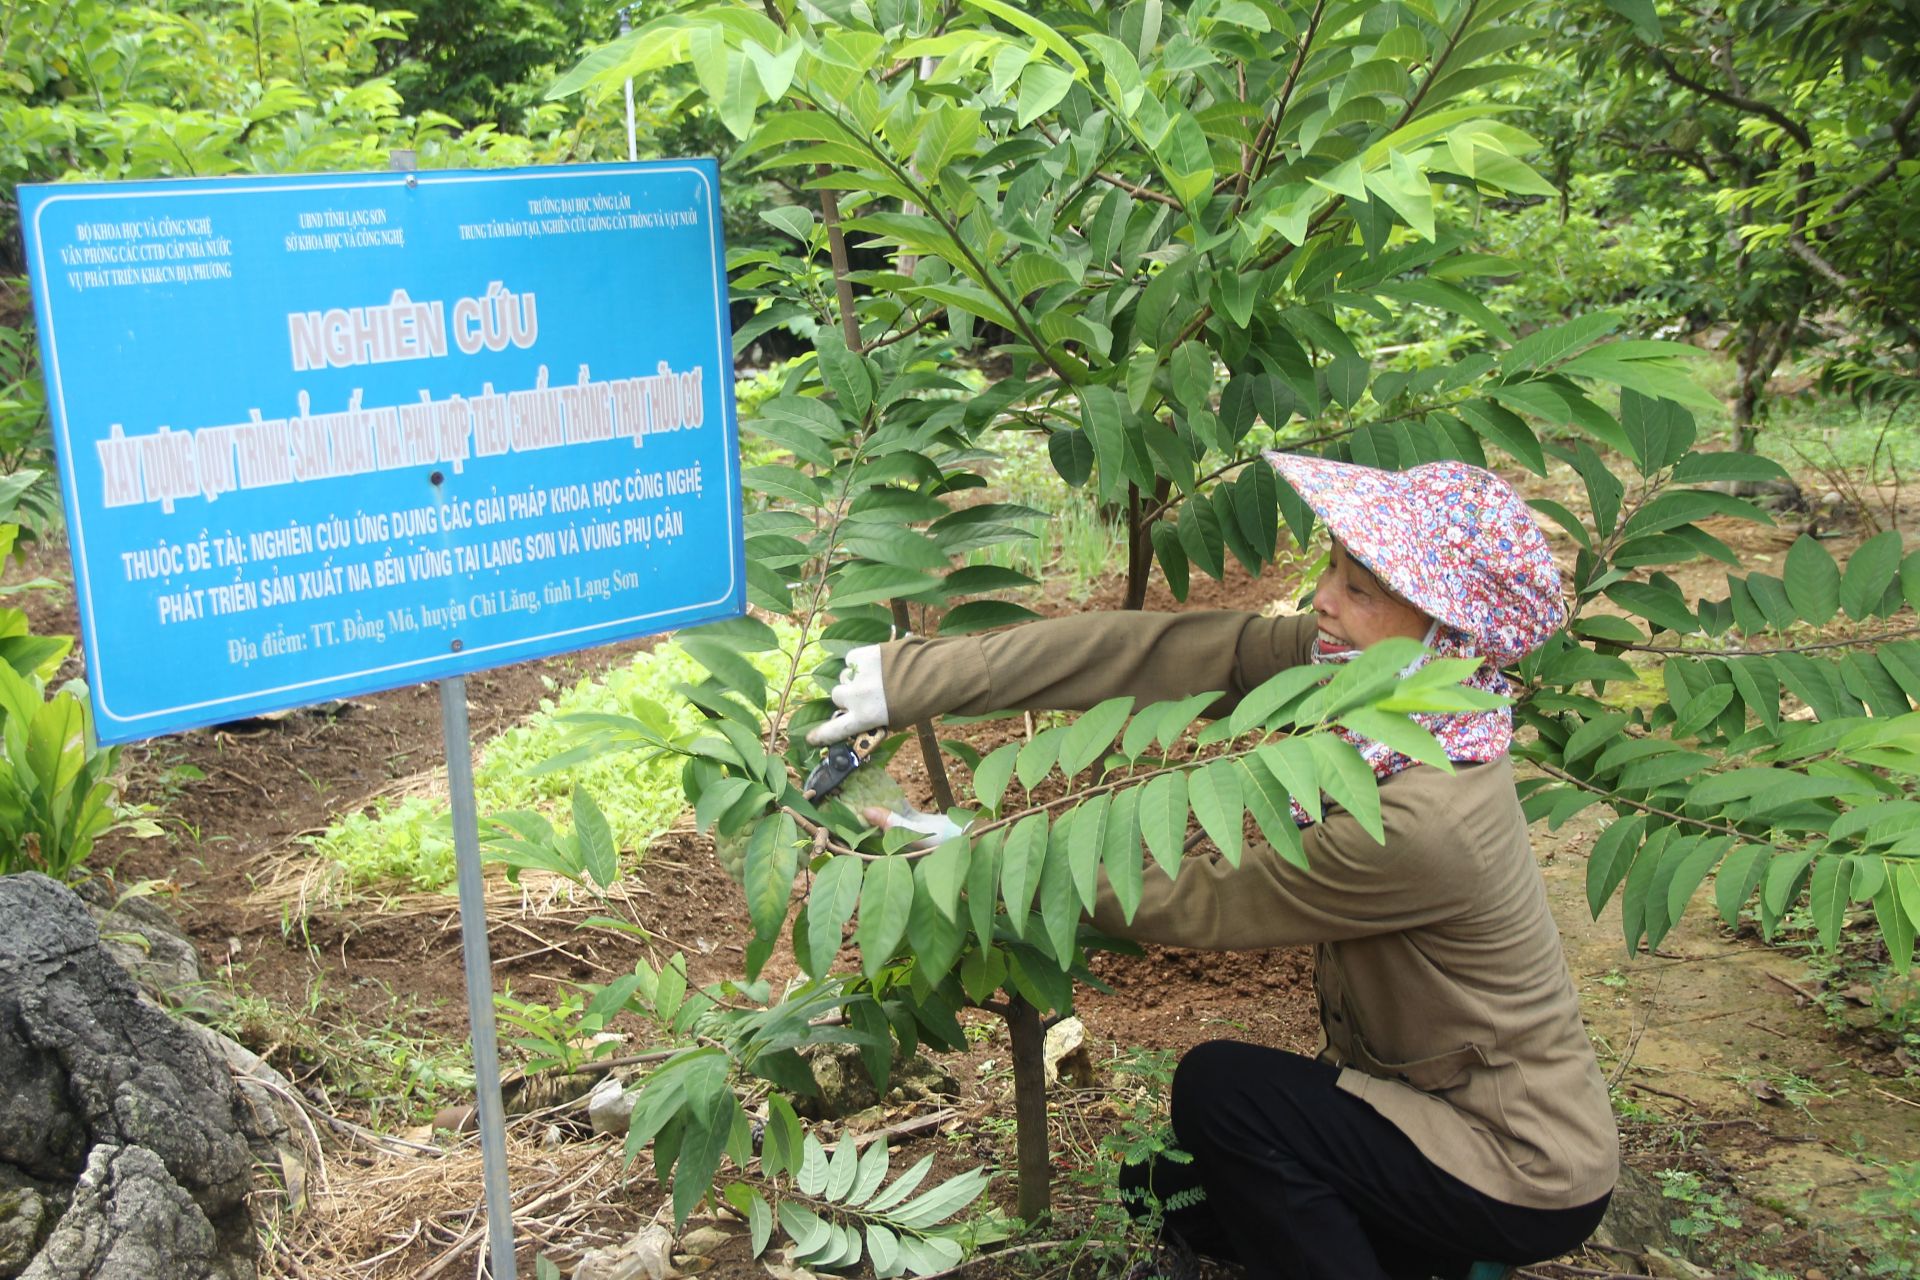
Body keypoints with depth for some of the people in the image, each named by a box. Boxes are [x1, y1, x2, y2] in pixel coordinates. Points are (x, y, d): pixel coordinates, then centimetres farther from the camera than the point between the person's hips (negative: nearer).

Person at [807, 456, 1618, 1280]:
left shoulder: (1424, 824, -35)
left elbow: (1195, 905, -24)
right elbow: (1155, 652, -20)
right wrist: (919, 679, -24)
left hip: (1529, 1180, -7)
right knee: (1166, 1185, 8)